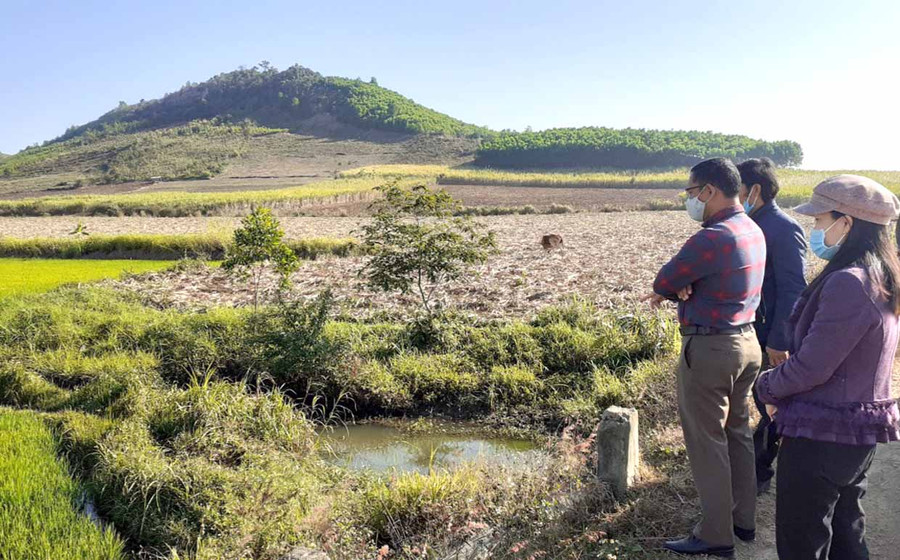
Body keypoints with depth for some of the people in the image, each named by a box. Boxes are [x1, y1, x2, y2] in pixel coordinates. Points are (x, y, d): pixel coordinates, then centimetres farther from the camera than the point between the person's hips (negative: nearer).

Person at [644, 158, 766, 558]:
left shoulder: (711, 239, -23)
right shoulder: (753, 231, 7)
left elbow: (664, 282, -14)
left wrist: (666, 292, 8)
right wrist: (677, 291, -8)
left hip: (709, 349, -9)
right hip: (746, 341, 9)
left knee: (707, 441, 2)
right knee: (737, 432, 19)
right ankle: (743, 519, 33)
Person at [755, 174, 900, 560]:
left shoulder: (848, 283, -26)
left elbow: (811, 366, -24)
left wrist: (766, 387, -5)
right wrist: (783, 386, 5)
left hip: (822, 434, -9)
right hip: (860, 431, 9)